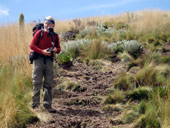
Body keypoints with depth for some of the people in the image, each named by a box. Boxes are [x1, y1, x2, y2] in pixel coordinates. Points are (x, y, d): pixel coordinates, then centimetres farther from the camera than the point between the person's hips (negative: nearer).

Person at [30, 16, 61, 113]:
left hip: (49, 60, 3)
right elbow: (32, 45, -4)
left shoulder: (55, 36, 10)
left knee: (49, 84, 4)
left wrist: (56, 49, -9)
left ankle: (47, 105, 10)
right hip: (38, 59, -3)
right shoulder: (39, 33, 1)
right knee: (37, 83, -4)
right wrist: (42, 51, -16)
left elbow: (58, 48, 16)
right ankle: (35, 104, 1)